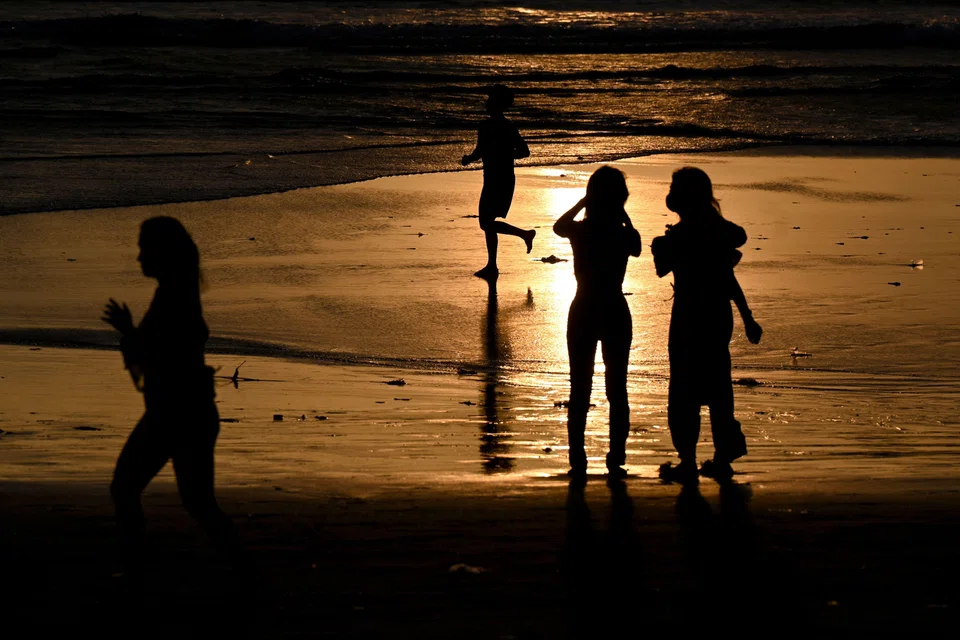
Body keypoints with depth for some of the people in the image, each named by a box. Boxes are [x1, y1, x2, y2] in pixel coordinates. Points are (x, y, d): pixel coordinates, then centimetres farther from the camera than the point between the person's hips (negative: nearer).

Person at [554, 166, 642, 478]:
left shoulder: (579, 231, -10)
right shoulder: (625, 235, -11)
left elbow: (559, 225, 15)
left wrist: (584, 202, 16)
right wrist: (620, 214, 11)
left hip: (583, 313, 1)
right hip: (616, 313, -1)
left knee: (579, 391, 8)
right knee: (617, 389, 8)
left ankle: (578, 460, 5)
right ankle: (616, 459, 5)